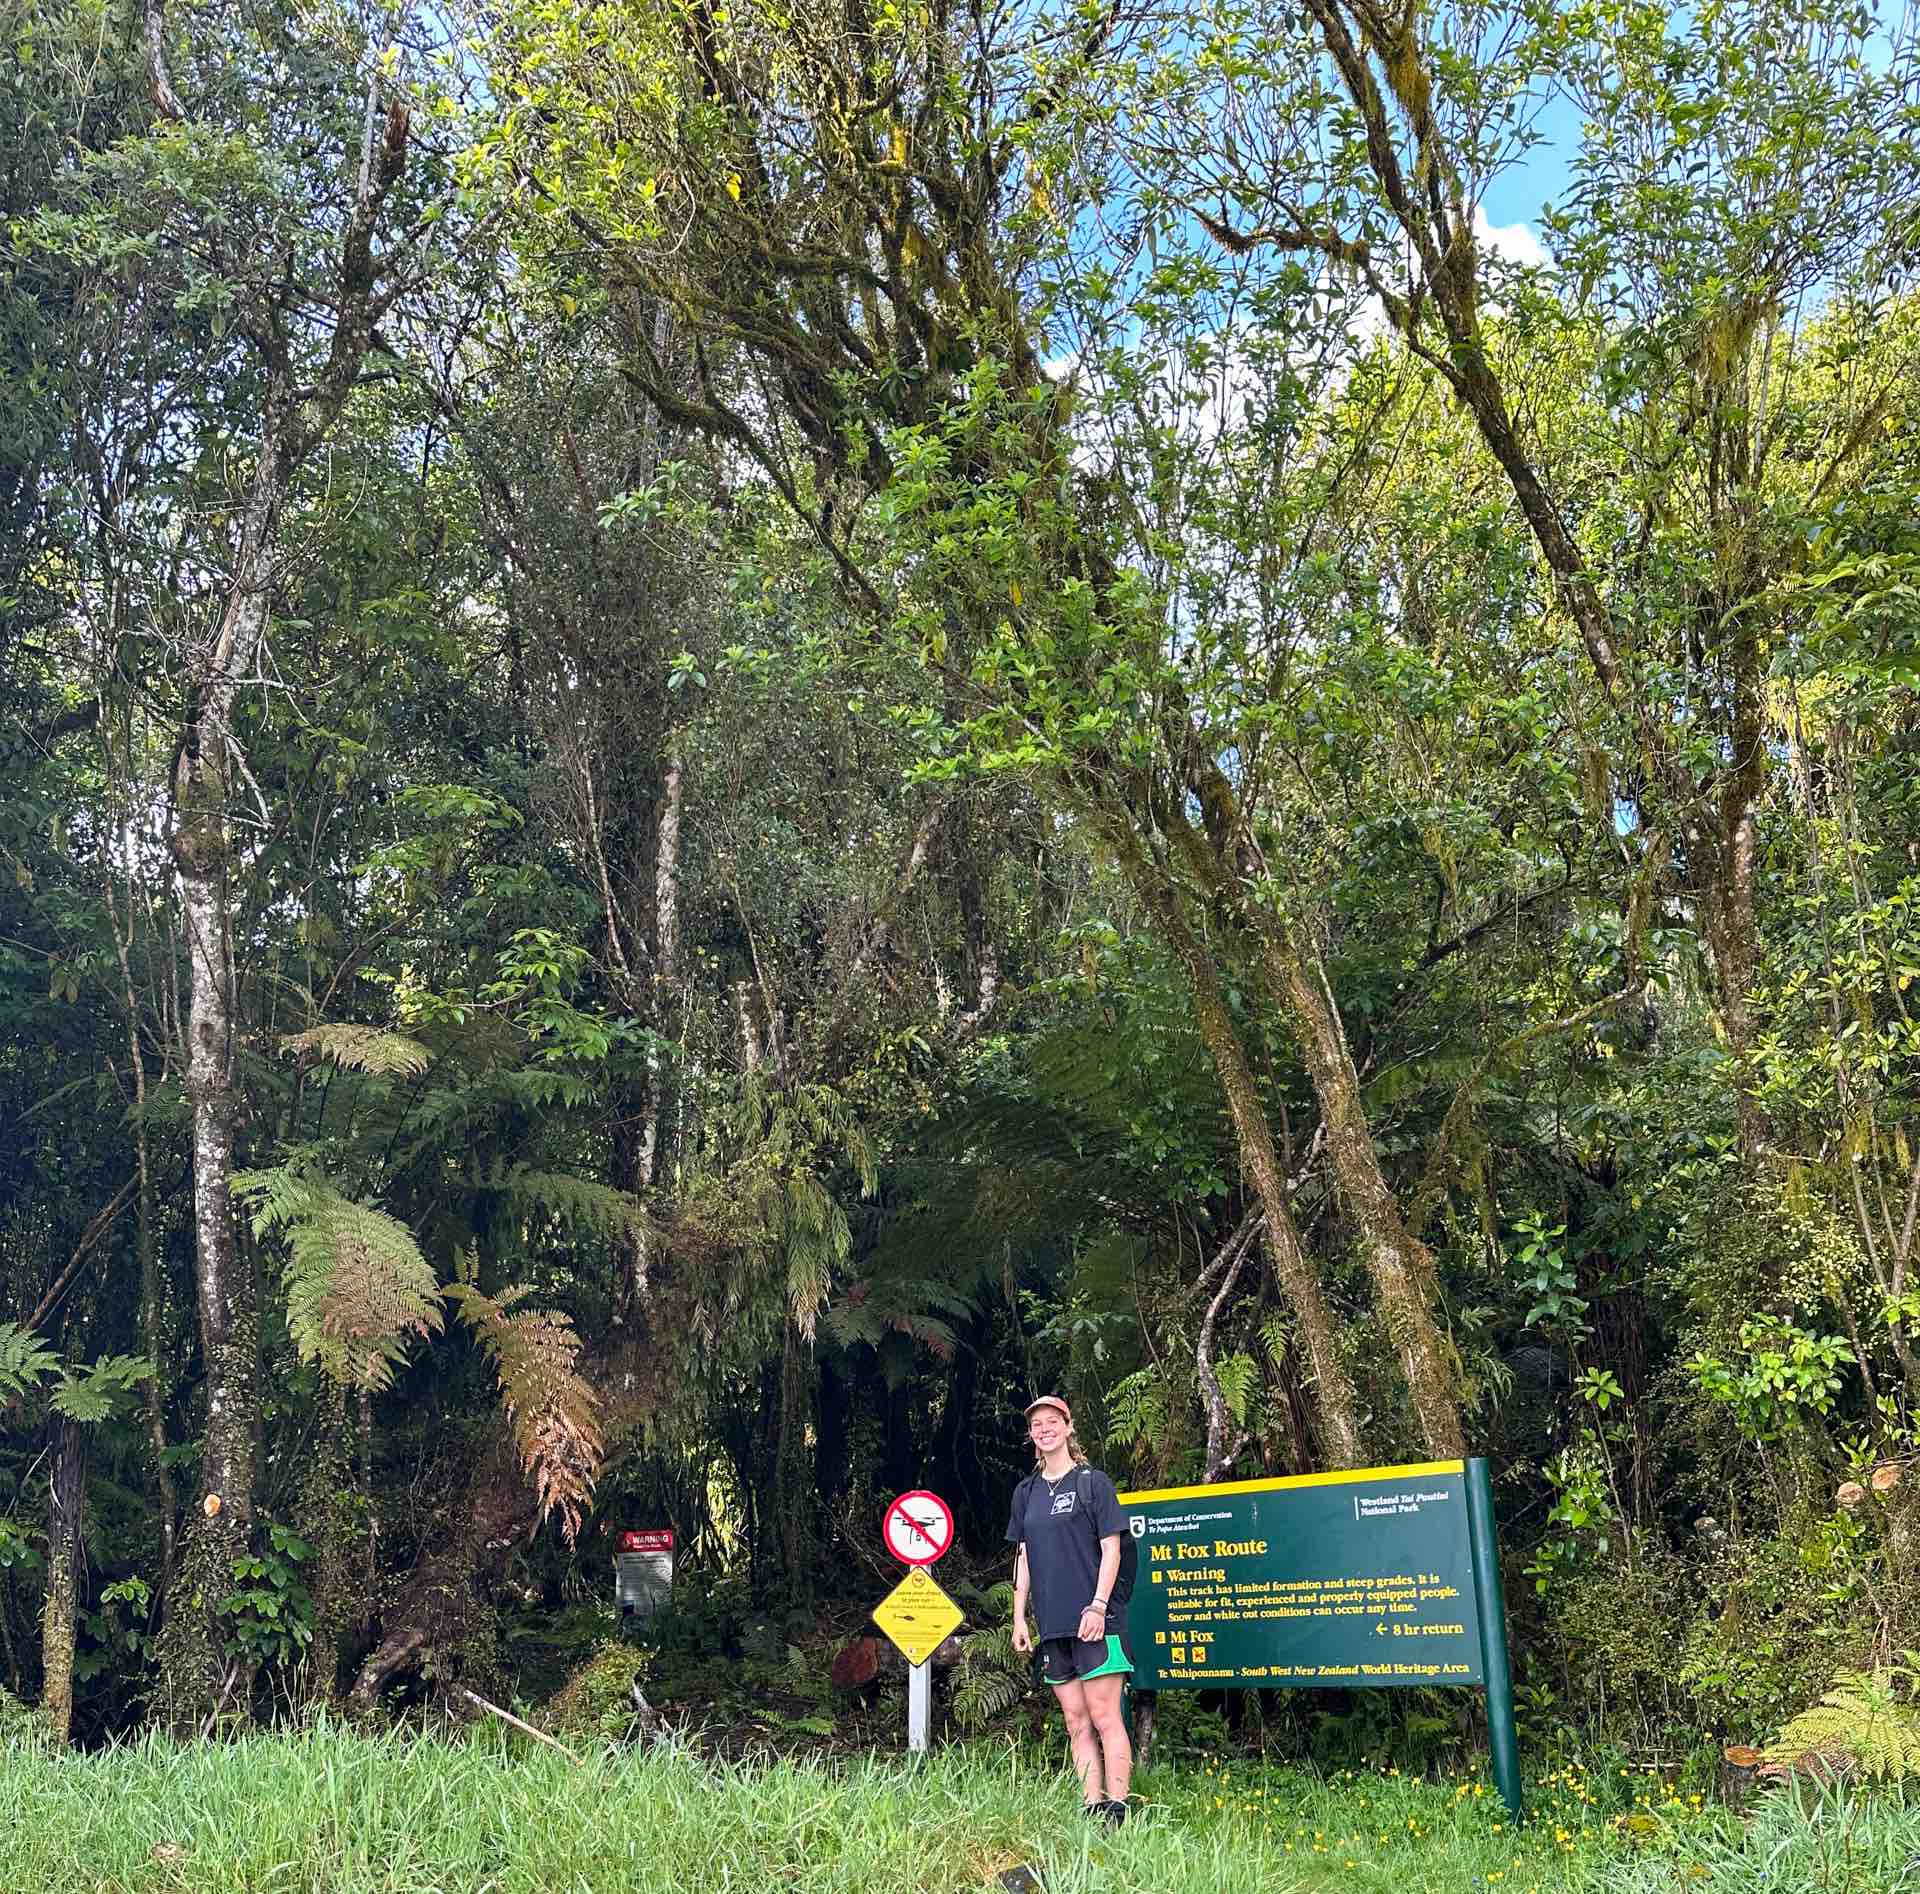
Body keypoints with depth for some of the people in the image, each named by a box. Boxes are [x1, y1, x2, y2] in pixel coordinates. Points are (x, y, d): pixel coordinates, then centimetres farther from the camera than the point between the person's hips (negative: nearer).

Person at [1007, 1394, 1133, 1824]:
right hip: (1053, 1624, 5)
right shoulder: (1026, 1492, 15)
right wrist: (1019, 1616, 10)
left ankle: (1116, 1810, -5)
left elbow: (1111, 1549, -4)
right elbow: (1023, 1556, 17)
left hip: (1095, 1620, -5)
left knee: (1104, 1716, -8)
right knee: (1076, 1722, 6)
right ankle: (1091, 1808, 9)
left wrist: (1098, 1606, -12)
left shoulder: (1092, 1482, 0)